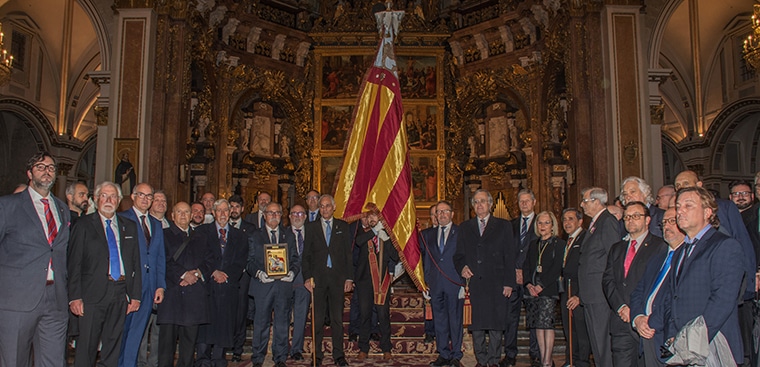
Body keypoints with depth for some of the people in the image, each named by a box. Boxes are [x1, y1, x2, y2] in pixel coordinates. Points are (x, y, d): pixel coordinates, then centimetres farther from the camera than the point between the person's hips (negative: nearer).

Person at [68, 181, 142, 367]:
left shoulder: (129, 226, 13)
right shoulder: (84, 225, 3)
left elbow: (136, 263, 10)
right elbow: (74, 264, -2)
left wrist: (135, 295, 4)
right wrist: (75, 297, -10)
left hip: (120, 293, 3)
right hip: (93, 293, -3)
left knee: (114, 346, 9)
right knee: (87, 347, 0)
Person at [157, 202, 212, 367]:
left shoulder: (198, 240, 22)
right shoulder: (163, 236, 8)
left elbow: (209, 262, 12)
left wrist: (197, 273, -6)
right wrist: (183, 274, -13)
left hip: (194, 296, 4)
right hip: (171, 293, -4)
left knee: (190, 339, 4)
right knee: (167, 336, -5)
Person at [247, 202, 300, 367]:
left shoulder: (289, 236, 14)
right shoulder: (255, 237, 9)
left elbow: (295, 260, 12)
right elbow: (250, 262, 5)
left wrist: (292, 272, -7)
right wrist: (258, 273, -13)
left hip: (284, 284, 2)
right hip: (263, 285, -1)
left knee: (282, 324, 4)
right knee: (261, 323, 2)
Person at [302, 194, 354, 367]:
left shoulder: (343, 226, 8)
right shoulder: (311, 227, 8)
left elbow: (348, 253, 6)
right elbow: (306, 254, 5)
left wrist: (349, 278, -1)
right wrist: (307, 277, -5)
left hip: (337, 277, 0)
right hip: (318, 277, 0)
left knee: (337, 318, 5)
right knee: (317, 318, 4)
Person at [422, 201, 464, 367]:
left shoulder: (461, 232, 3)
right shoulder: (428, 234, 15)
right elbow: (426, 259, 15)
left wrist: (465, 282, -6)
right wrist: (425, 282, 9)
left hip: (454, 283, -4)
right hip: (435, 283, 4)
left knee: (455, 320, 0)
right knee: (439, 320, 7)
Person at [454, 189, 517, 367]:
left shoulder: (503, 226, 9)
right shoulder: (464, 227, 16)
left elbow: (510, 256, 3)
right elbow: (458, 255, 16)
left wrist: (509, 282, -5)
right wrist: (462, 267, -6)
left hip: (496, 284, -2)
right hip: (474, 283, 2)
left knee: (496, 324, -1)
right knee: (476, 325, 3)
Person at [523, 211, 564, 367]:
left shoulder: (559, 244, 1)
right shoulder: (533, 244, 18)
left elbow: (556, 269, -7)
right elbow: (526, 266, 13)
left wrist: (541, 286, -14)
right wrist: (529, 284, -4)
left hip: (548, 290, -5)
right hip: (532, 289, 5)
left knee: (546, 323, -12)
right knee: (538, 325, 4)